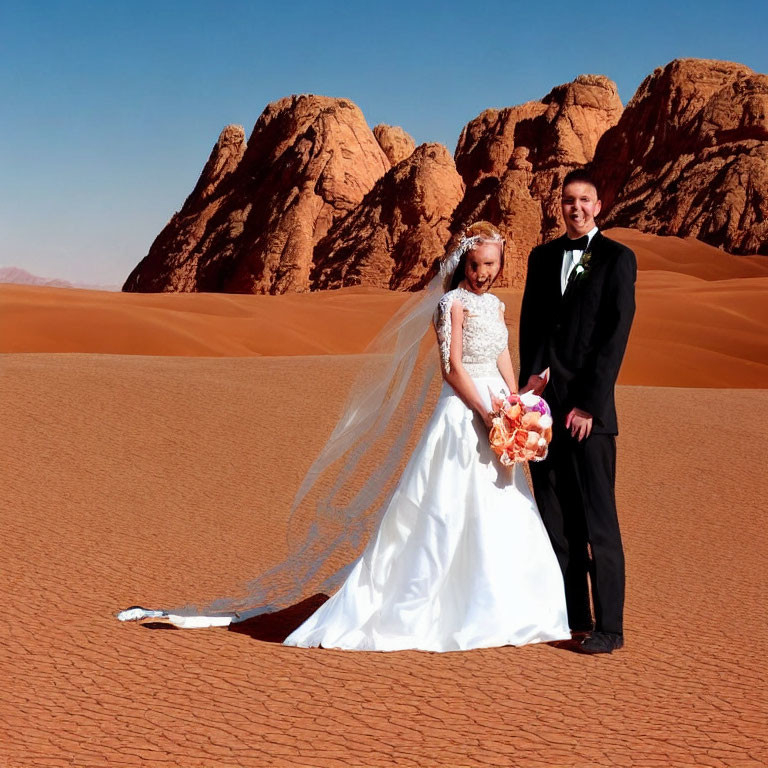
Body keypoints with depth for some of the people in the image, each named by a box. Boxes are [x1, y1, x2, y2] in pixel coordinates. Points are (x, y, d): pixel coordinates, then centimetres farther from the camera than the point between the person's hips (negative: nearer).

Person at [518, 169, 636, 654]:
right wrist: (533, 375, -7)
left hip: (589, 408, -5)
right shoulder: (543, 257, 15)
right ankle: (571, 614, 18)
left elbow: (615, 336, -7)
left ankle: (609, 627, -1)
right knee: (554, 515, 9)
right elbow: (530, 324, 11)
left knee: (598, 519, -5)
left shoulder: (617, 258, -1)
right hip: (545, 404, 5)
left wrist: (588, 404, -12)